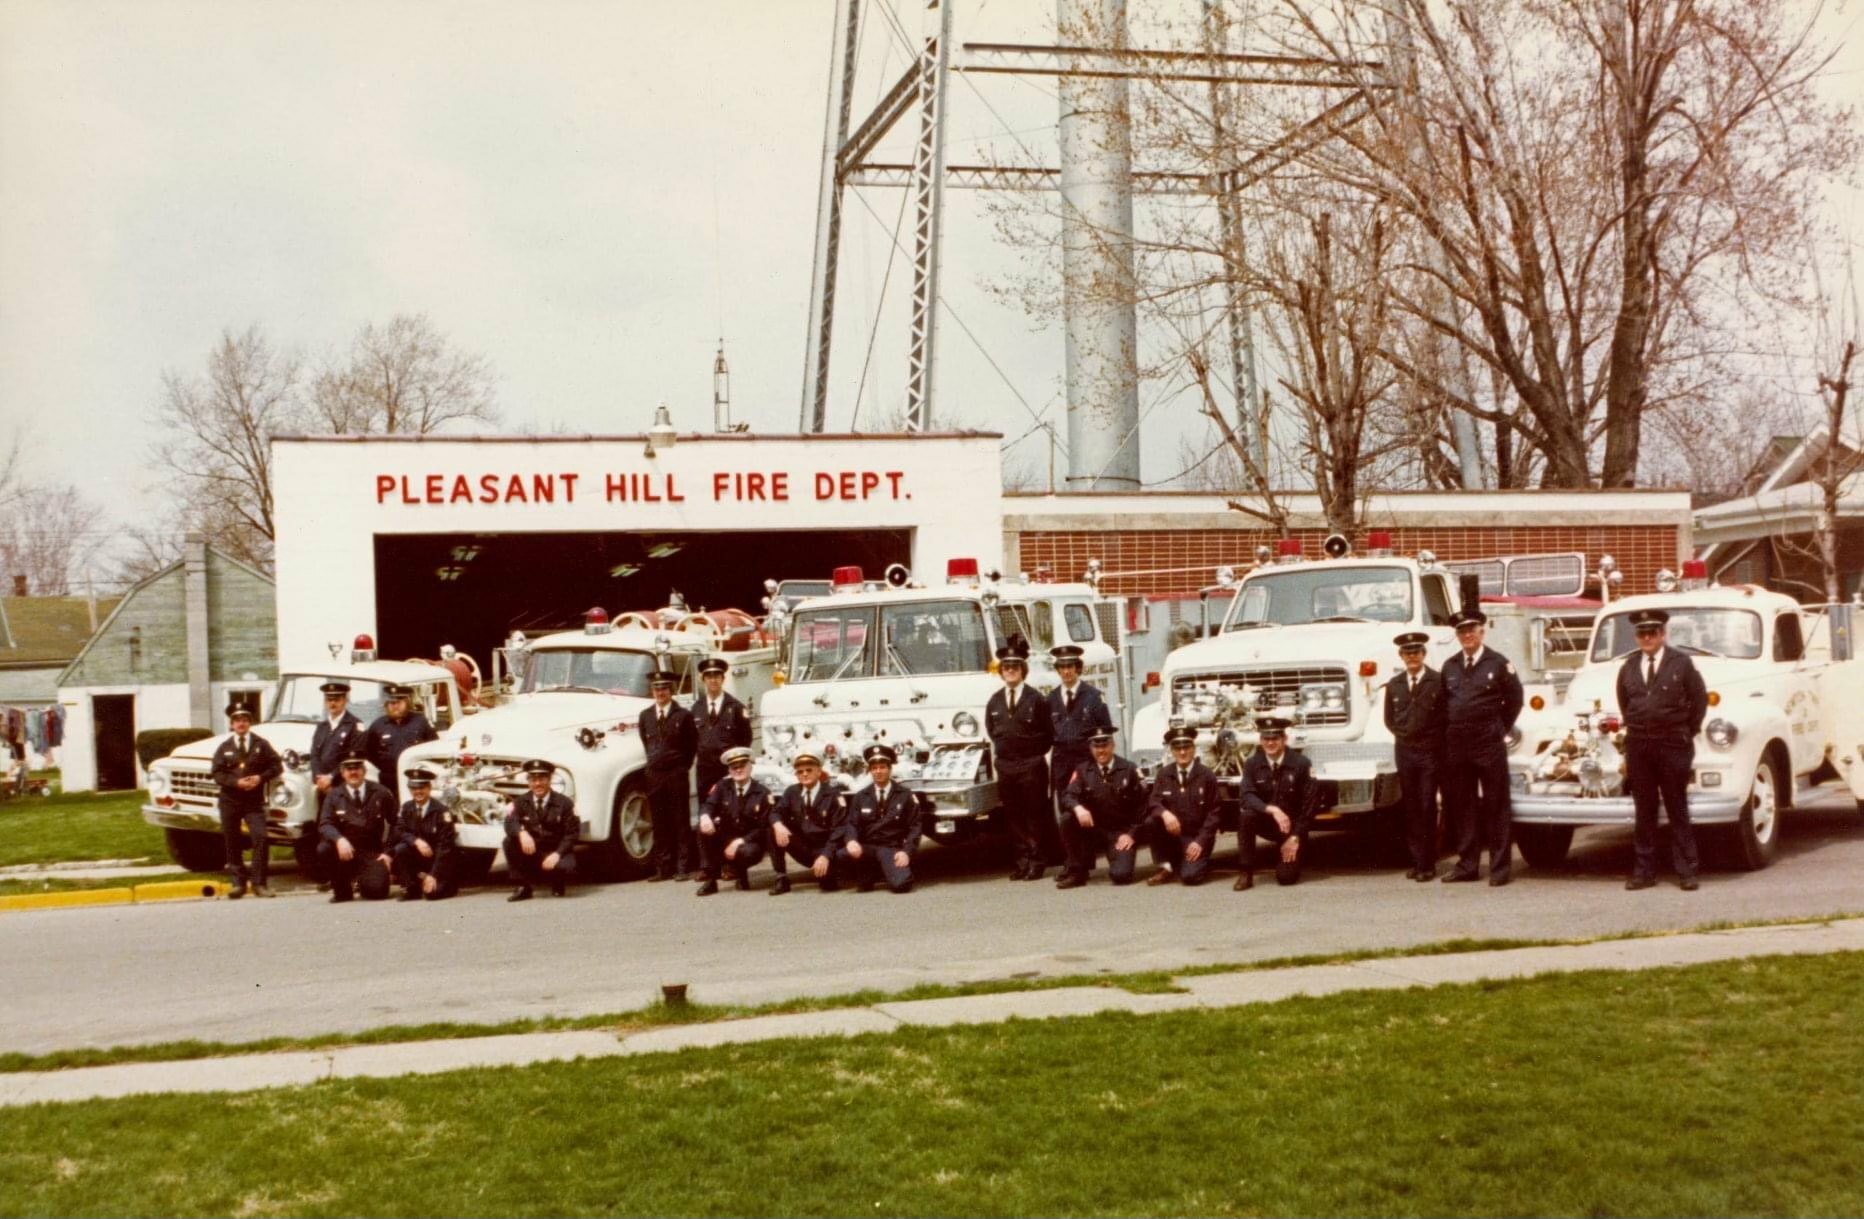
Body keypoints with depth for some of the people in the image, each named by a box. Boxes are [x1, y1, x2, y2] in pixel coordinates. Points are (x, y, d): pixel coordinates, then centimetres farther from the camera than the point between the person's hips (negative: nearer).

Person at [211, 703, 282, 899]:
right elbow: (218, 774, -1)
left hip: (254, 802, -1)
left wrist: (261, 777, -12)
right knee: (232, 842, 4)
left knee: (261, 838, -13)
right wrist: (236, 782, -16)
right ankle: (237, 882, 13)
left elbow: (277, 766, 4)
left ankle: (259, 883, -7)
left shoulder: (261, 744, 4)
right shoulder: (224, 747, 5)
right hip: (229, 801, 1)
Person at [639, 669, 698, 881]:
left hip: (676, 774, -4)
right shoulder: (645, 716, 9)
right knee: (659, 823, 5)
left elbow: (693, 744, 3)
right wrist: (654, 761, 11)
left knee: (681, 822, 0)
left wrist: (684, 766, 1)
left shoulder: (683, 715, -2)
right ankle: (663, 868, 8)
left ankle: (683, 868, 1)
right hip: (654, 775, 4)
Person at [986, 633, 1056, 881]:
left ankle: (1037, 861, 2)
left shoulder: (1036, 700, -3)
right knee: (1014, 816, 5)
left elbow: (1048, 734, -1)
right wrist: (999, 758, 11)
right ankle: (1023, 861, 10)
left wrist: (1035, 757, -2)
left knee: (1035, 815, -1)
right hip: (1005, 766, 4)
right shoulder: (995, 701, 9)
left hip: (1032, 766, -4)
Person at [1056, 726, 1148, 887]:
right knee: (1067, 818, -25)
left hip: (1121, 833, -3)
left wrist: (1132, 833, -13)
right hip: (1094, 830, 3)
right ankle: (1077, 871, -11)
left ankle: (1121, 856, 14)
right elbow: (1068, 796, -7)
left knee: (1120, 874, -26)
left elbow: (1142, 805, -4)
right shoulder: (1083, 771, 3)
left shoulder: (1129, 770, -4)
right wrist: (1078, 807, -31)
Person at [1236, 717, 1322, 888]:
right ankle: (1247, 873, -22)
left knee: (1286, 877, -16)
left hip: (1293, 827, -2)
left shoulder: (1302, 764, -11)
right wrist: (1272, 809, -35)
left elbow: (1310, 805, -11)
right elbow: (1247, 798, -17)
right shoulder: (1252, 765, -5)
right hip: (1267, 823, 2)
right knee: (1247, 815, -32)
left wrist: (1295, 837, -15)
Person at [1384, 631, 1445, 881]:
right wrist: (1404, 736, 7)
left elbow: (1446, 717, -3)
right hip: (1404, 752, 4)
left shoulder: (1437, 682, -6)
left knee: (1427, 808, -2)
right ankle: (1416, 861, 9)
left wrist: (1432, 741, -3)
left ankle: (1427, 864, 2)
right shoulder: (1394, 685, 9)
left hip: (1430, 752, -4)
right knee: (1410, 809, 5)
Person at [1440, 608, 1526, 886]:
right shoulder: (1450, 667, 11)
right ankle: (1467, 865, 13)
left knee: (1496, 806, -1)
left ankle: (1500, 866, 3)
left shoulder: (1498, 664, -1)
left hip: (1489, 745, -4)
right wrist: (1450, 733, 9)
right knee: (1461, 807, 7)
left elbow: (1515, 699, 4)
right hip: (1456, 745, 4)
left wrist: (1502, 730, 5)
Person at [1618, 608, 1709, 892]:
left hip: (1673, 746, -3)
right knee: (1644, 810, 5)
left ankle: (1686, 871, 5)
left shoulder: (1681, 663, -1)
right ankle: (1644, 871, 8)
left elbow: (1700, 699, 3)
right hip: (1638, 747, 3)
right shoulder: (1629, 667, 9)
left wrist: (1687, 734, 4)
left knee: (1677, 810, 2)